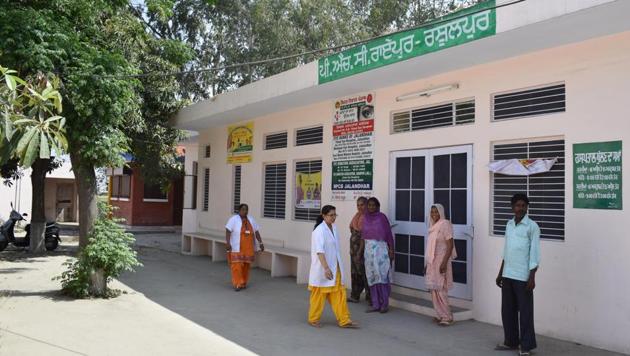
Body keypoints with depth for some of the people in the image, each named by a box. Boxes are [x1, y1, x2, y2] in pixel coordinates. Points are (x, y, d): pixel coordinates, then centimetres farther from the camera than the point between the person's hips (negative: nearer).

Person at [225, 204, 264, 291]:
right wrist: (227, 243, -23)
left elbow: (256, 232, 11)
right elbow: (228, 231, -12)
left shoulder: (251, 220, 9)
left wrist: (260, 243, 5)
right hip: (237, 248, -4)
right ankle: (237, 284, -8)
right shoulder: (234, 219, -5)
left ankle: (243, 283, 18)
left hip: (248, 248, 4)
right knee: (237, 265, -10)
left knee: (245, 265, 7)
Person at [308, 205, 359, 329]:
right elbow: (319, 251, -28)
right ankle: (313, 319, 22)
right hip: (322, 269, -7)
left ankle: (344, 320, 14)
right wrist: (326, 268, -37)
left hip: (335, 268, 7)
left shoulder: (334, 228, 7)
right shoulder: (319, 230, -18)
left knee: (339, 294, 8)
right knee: (319, 295, 6)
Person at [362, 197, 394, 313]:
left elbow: (389, 234, -4)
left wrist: (391, 250, -8)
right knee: (371, 277, 6)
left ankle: (385, 304, 5)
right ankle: (375, 304, 13)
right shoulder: (365, 218, 8)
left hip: (380, 248, -5)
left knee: (382, 276, -5)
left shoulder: (382, 217, -4)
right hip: (368, 249, 5)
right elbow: (362, 235, 11)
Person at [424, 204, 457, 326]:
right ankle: (440, 315, 18)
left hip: (440, 261, -8)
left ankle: (447, 317, 2)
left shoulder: (445, 224, -12)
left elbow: (450, 246, -16)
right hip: (432, 261, 8)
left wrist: (444, 262, -22)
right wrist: (427, 263, 16)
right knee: (434, 289, 9)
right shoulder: (433, 226, 12)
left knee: (440, 289, -7)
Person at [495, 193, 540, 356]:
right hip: (507, 275, 6)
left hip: (523, 277, -6)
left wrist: (532, 277, -14)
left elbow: (534, 253, -10)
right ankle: (511, 341, 24)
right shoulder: (509, 224, 11)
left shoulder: (532, 226, -8)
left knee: (525, 312, 2)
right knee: (507, 310, 12)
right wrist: (500, 273, 16)